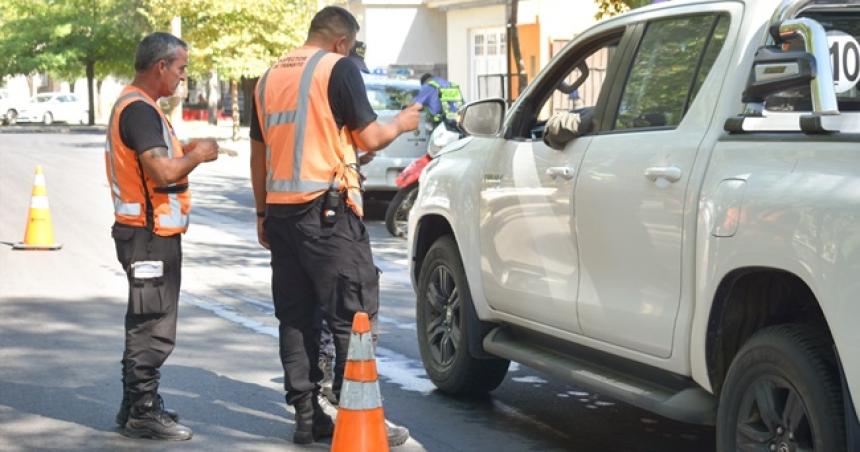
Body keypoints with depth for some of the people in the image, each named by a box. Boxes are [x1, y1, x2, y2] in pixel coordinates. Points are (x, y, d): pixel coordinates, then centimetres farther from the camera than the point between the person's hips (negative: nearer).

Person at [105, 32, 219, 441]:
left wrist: (185, 151, 11)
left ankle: (139, 407, 26)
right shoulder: (139, 110, -18)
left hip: (153, 231, 11)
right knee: (152, 328, -5)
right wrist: (197, 155, -10)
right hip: (150, 235, -11)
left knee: (149, 326, 17)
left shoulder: (137, 106, 16)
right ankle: (141, 413, 2)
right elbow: (164, 173, -26)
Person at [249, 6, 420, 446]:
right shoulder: (338, 68, -6)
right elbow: (369, 138, -8)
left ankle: (307, 415, 13)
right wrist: (401, 123, 12)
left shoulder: (269, 77, 15)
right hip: (328, 211, -7)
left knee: (296, 317, 10)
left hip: (281, 210, 7)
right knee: (353, 315, -2)